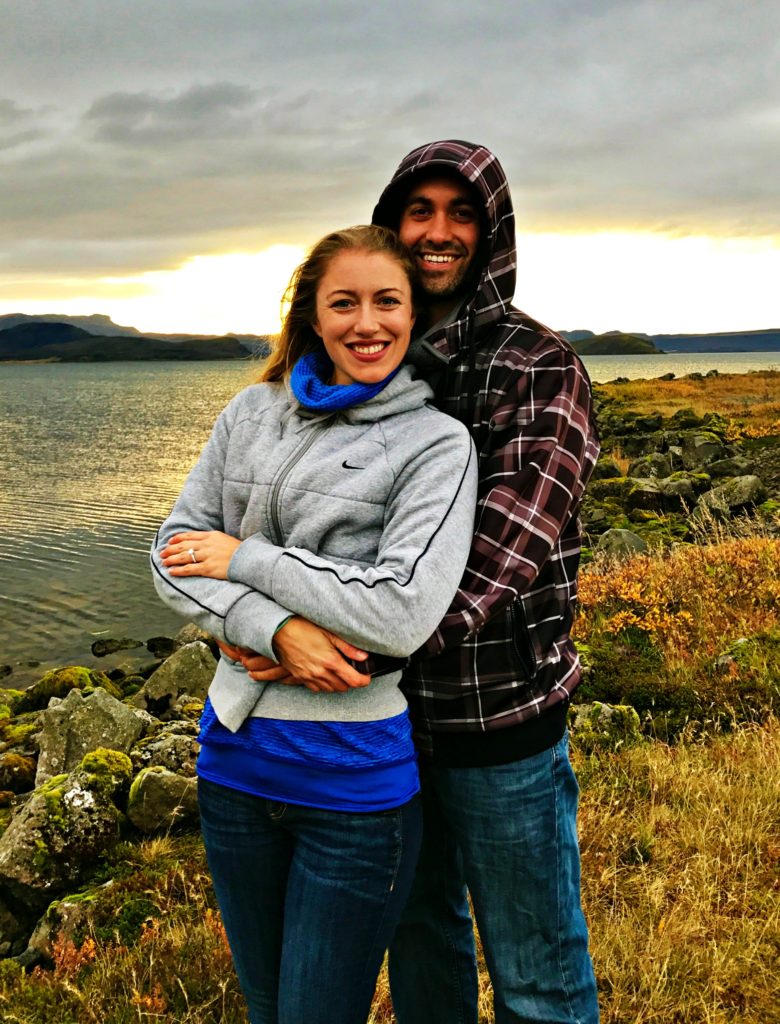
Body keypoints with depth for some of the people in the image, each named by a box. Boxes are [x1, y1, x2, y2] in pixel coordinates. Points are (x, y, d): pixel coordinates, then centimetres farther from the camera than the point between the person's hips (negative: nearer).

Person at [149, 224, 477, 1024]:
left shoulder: (436, 444, -9)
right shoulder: (252, 413, 4)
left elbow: (402, 613, -20)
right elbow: (175, 550, -1)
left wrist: (244, 558, -14)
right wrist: (273, 628, -18)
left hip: (356, 771, -4)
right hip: (234, 751, 5)